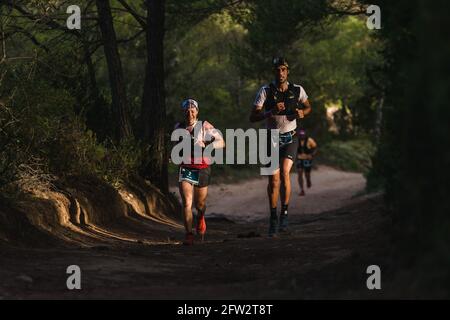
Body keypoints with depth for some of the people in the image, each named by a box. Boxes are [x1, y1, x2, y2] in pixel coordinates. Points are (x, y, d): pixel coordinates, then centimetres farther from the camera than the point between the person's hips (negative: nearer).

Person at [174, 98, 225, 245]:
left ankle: (200, 218, 47)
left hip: (202, 168, -1)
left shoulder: (204, 126, -8)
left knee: (200, 204, 12)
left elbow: (221, 142, -13)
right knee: (187, 203, -15)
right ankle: (189, 235, -13)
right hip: (185, 168, 1)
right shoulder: (179, 127, 3)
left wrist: (205, 145, -28)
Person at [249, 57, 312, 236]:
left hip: (290, 138, 0)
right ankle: (273, 218, 11)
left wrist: (302, 113, -8)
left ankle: (285, 213, -3)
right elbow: (253, 117, -13)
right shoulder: (265, 91, -9)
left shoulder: (297, 90, -3)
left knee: (284, 173, -18)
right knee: (273, 178, -3)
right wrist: (271, 112, -28)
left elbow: (308, 107, 16)